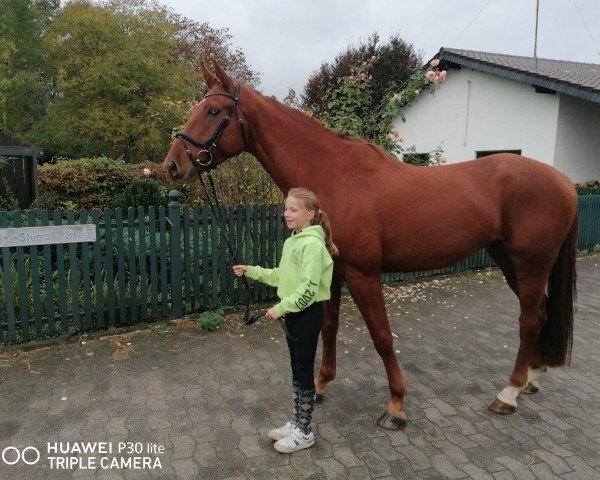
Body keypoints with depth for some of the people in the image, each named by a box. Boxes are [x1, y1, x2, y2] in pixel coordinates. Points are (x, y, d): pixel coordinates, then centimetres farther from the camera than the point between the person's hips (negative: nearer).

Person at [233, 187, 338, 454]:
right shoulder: (292, 241, 8)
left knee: (305, 372, 4)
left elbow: (309, 288, -25)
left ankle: (305, 432, 21)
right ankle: (297, 422, 33)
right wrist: (251, 271, 9)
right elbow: (281, 276, 15)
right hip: (293, 312, 9)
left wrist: (280, 308, -21)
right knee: (297, 369, 18)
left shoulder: (312, 244, -21)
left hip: (308, 313, -9)